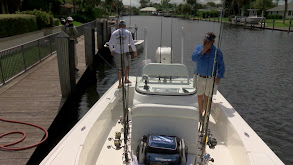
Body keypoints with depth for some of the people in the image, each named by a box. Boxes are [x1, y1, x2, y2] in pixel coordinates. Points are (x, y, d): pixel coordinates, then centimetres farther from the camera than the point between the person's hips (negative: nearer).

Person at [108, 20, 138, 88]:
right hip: (125, 53, -1)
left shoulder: (114, 33, 1)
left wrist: (112, 51, 19)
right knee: (127, 65, 26)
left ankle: (120, 84, 17)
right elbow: (132, 43, -7)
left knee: (119, 69, 14)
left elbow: (110, 44, 3)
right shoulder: (128, 33, -4)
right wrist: (135, 52, 2)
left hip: (116, 53, 2)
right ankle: (126, 79, 31)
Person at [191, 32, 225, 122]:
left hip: (210, 78, -2)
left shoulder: (217, 51, -10)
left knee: (207, 97, 7)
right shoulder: (199, 47, -4)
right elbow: (194, 58, -20)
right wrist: (203, 50, -25)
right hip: (199, 77, 2)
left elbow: (221, 65, -2)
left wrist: (219, 77, -7)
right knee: (200, 96, 11)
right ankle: (200, 114, 28)